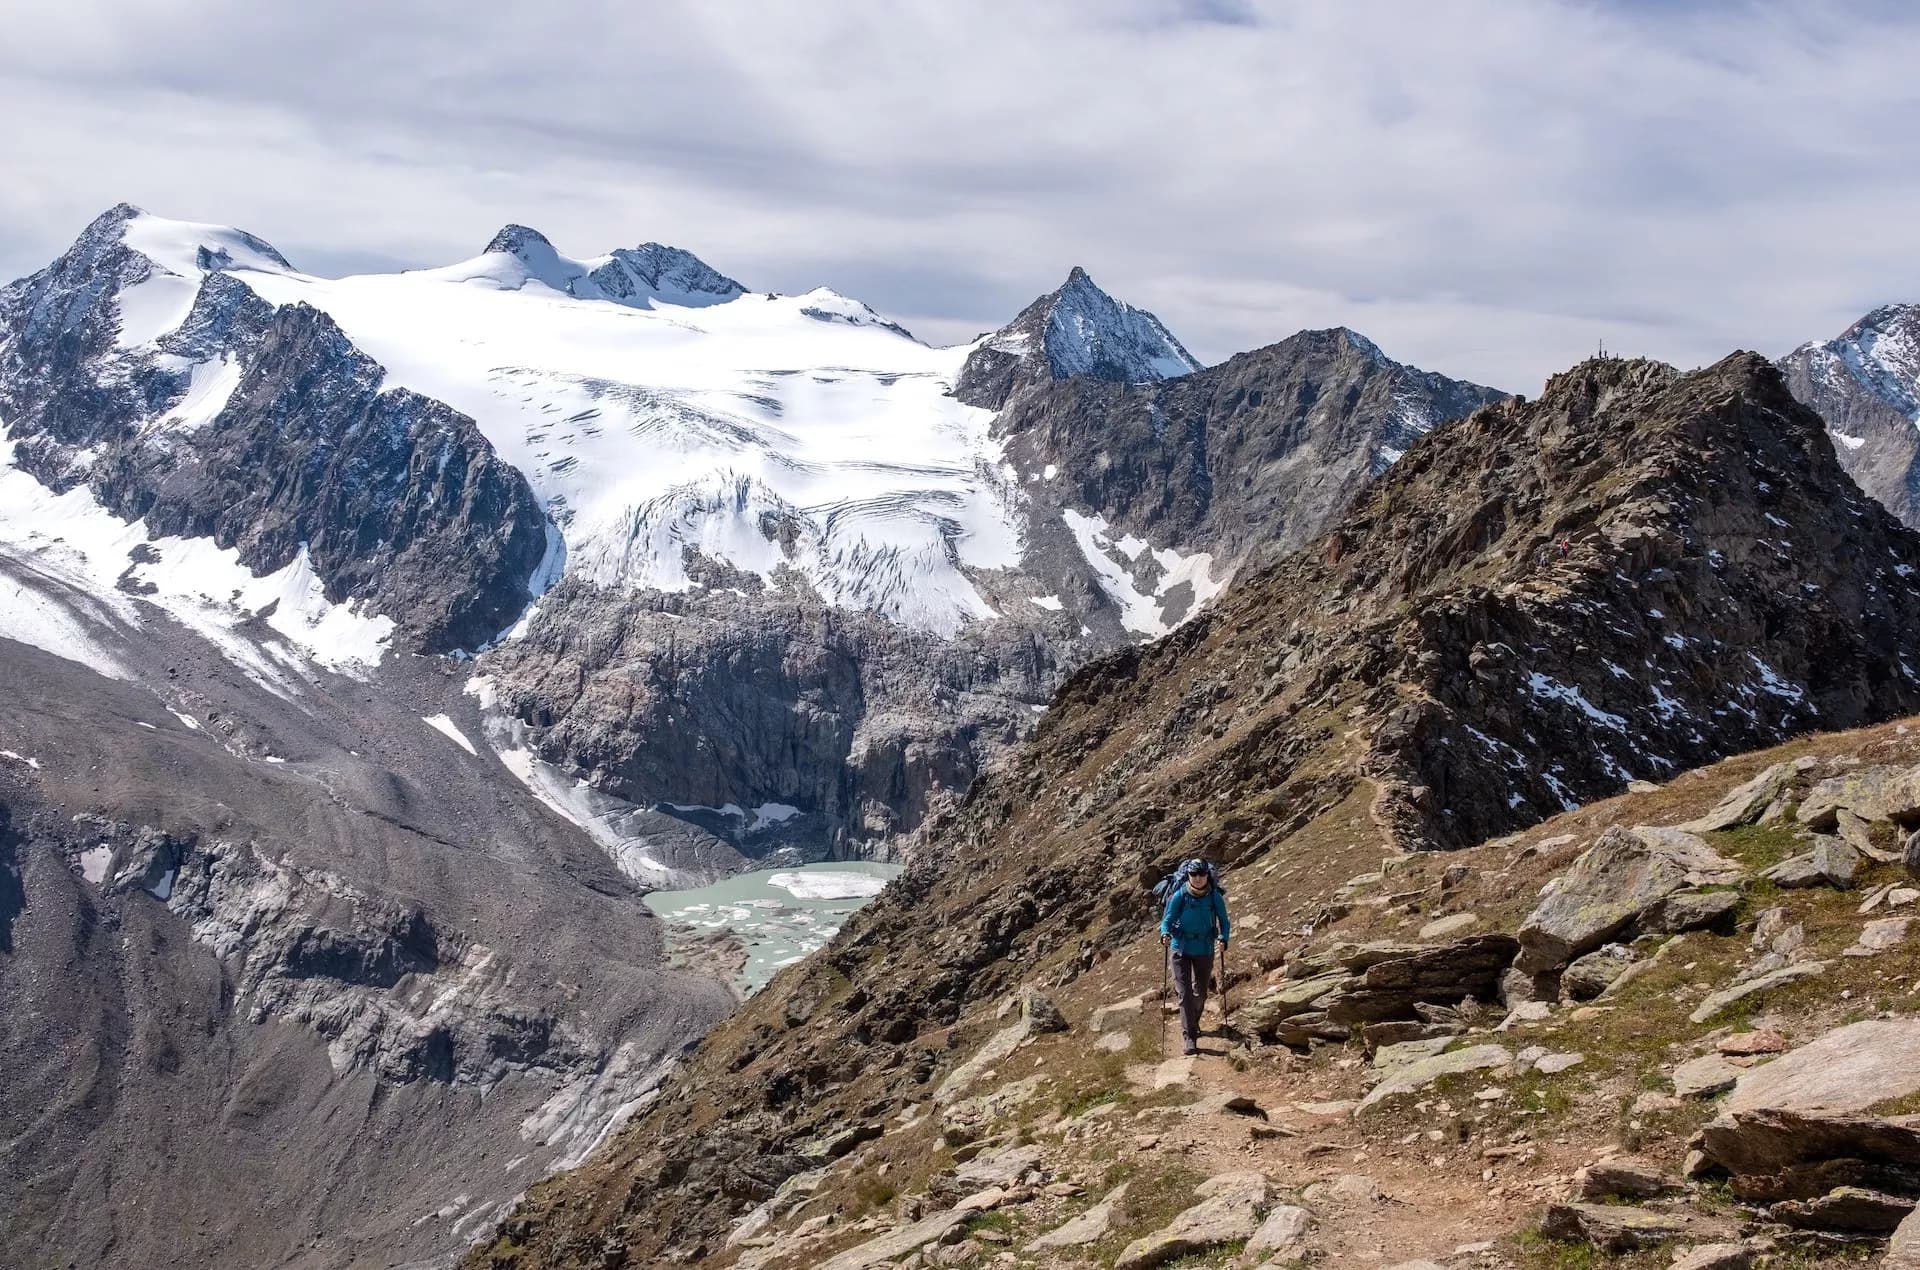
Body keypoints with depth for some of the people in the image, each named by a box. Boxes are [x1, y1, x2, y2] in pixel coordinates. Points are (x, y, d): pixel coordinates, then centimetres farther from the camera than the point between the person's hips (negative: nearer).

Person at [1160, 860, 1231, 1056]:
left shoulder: (1215, 897, -8)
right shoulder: (1179, 897, -12)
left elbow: (1224, 922, 0)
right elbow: (1168, 920, -7)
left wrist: (1224, 939, -18)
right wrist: (1165, 934, -28)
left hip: (1204, 950, 2)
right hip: (1181, 949, -2)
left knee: (1200, 993, 15)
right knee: (1185, 993, -11)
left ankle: (1193, 1023, 44)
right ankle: (1190, 1039, -14)